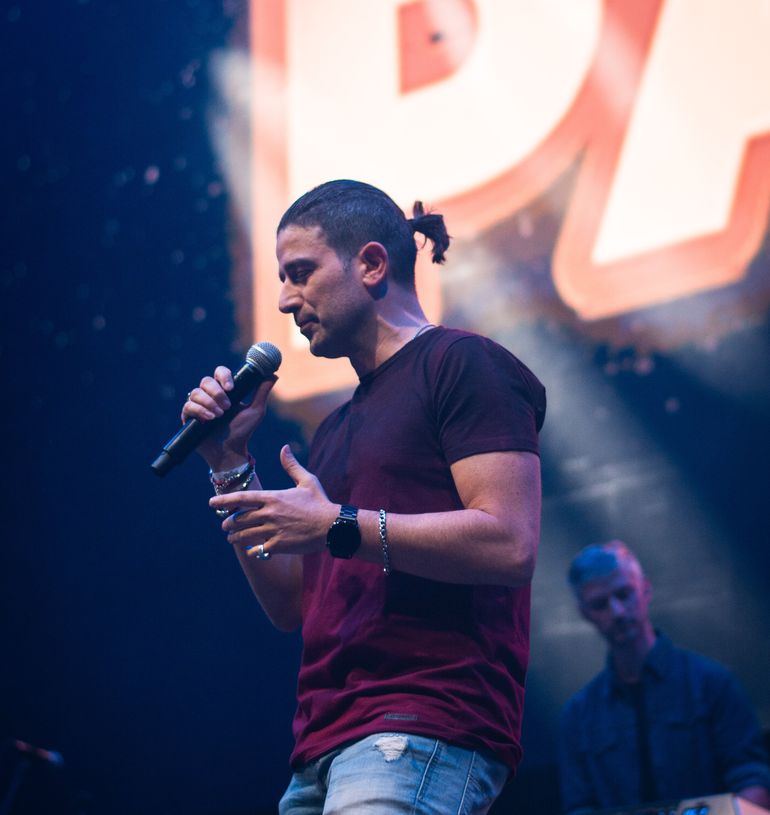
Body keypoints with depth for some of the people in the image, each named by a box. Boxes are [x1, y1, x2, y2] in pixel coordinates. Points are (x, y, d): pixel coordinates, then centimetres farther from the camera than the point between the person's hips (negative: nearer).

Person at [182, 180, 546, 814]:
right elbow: (290, 606, 21)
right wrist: (232, 467, 14)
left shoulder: (461, 363, -1)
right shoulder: (338, 429, 25)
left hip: (424, 733, -8)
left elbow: (511, 545, -14)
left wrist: (338, 526, -12)